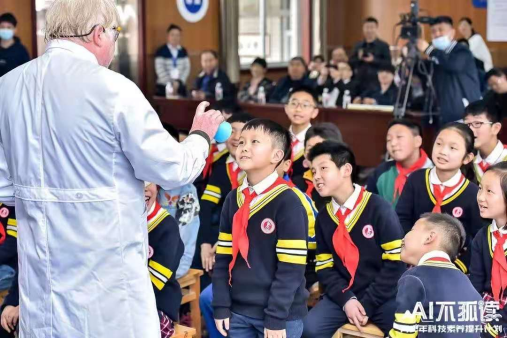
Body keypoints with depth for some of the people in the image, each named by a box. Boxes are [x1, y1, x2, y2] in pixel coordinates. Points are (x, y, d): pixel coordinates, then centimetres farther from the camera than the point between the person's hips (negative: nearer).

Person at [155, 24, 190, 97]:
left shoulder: (183, 51, 11)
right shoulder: (161, 51, -1)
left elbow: (187, 68, 6)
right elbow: (160, 70, -8)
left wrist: (179, 82, -8)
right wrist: (171, 84, -11)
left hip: (180, 86, 3)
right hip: (164, 87, -3)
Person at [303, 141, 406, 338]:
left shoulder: (379, 209, -7)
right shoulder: (323, 218, 8)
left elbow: (396, 262, -10)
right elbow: (325, 268, 7)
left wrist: (368, 304, -12)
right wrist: (346, 300, -10)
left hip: (383, 298, -3)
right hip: (344, 297, 3)